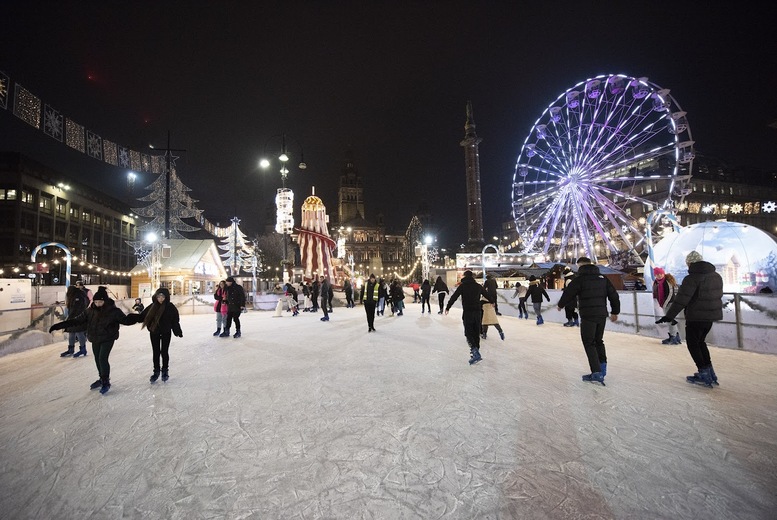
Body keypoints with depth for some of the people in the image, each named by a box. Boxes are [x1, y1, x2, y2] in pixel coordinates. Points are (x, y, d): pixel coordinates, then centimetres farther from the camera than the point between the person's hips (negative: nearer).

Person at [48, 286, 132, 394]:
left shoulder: (113, 311, -16)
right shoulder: (91, 311, -4)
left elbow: (126, 320, -14)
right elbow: (77, 320, 2)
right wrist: (58, 325, -3)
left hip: (107, 339, -5)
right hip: (95, 339, 5)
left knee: (103, 359, -12)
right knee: (97, 359, 14)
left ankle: (106, 382, 5)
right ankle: (102, 379, 34)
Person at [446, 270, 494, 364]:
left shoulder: (462, 286, -3)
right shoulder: (478, 286, 10)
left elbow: (454, 297, -5)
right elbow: (486, 294, 25)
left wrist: (448, 307, 5)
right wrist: (492, 302, 44)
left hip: (467, 312, -4)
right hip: (477, 312, 4)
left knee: (468, 333, -3)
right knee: (476, 333, 11)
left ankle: (475, 351, -20)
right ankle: (476, 353, 16)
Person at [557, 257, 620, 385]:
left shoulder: (579, 279, -11)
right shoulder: (603, 278, 8)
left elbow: (568, 293, -7)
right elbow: (614, 295, 11)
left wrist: (560, 305, 12)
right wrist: (615, 311, 21)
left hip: (588, 316, -6)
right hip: (602, 315, 6)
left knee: (589, 343, -1)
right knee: (599, 341, 20)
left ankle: (597, 373, -6)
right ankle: (602, 368, 23)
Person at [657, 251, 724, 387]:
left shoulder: (692, 278, -19)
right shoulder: (716, 276, 7)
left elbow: (681, 300, -24)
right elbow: (718, 295, 18)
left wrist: (669, 316, -23)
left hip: (696, 317, -8)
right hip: (711, 316, 8)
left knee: (693, 344, 6)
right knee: (700, 342, 21)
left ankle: (704, 375, 6)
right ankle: (710, 374, 23)